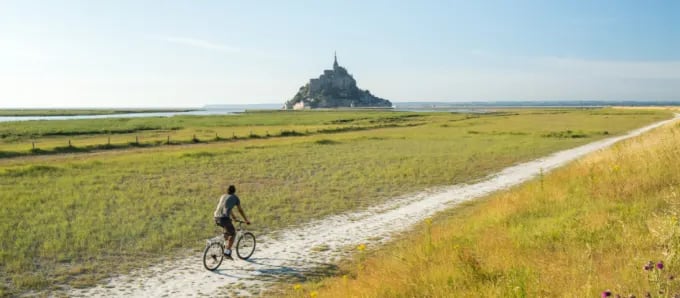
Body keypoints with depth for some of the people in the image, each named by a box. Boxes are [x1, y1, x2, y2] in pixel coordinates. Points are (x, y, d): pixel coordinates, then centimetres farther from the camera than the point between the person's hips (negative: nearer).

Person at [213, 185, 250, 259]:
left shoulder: (223, 196, 27)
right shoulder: (235, 198, 12)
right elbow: (240, 210, 17)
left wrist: (233, 217, 54)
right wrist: (246, 220, 29)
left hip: (216, 218, 6)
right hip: (224, 218, -6)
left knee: (227, 228, 34)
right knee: (232, 233, 12)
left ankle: (226, 245, 29)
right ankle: (227, 252, 3)